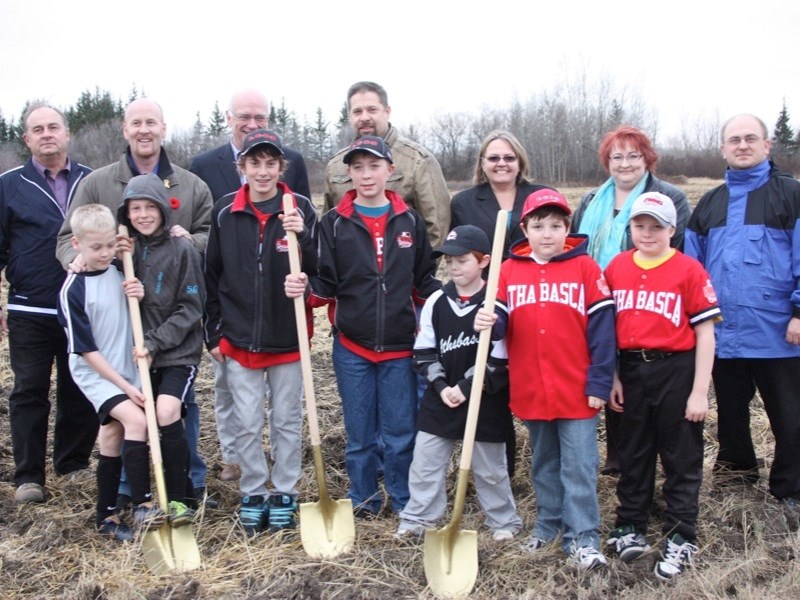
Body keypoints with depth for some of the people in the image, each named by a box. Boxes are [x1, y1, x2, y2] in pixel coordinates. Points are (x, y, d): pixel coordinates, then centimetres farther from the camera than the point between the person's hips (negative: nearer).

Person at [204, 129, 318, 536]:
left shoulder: (300, 209, -5)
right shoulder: (225, 212, -1)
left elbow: (316, 273, -6)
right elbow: (212, 276, 4)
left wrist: (302, 236, -24)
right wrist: (214, 333, 3)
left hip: (287, 337, -1)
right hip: (238, 338, 1)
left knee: (287, 420, 11)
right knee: (247, 424, 8)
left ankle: (284, 493, 25)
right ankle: (253, 493, 24)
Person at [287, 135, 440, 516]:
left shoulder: (409, 221, 5)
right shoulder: (334, 223, 2)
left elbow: (424, 280, 11)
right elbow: (326, 285, 1)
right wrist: (303, 289, -19)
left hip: (400, 345, 0)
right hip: (351, 346, 0)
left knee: (401, 431, 6)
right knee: (359, 432, 10)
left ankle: (406, 504, 23)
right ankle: (363, 503, 26)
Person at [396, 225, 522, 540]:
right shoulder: (435, 302, 1)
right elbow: (424, 353, 3)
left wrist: (465, 388, -15)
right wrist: (442, 387, -9)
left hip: (484, 402, -3)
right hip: (440, 399, 4)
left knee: (490, 468, 10)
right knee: (425, 461, 7)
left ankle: (504, 521, 28)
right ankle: (417, 519, 21)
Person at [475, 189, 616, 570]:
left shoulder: (584, 267, -5)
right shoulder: (509, 270, 3)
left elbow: (601, 327, -7)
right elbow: (501, 322, 0)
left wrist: (599, 383, -10)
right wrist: (487, 323, -25)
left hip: (576, 391, -3)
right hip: (529, 391, 3)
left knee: (579, 467, 2)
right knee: (543, 463, 19)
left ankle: (582, 539, 11)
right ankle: (549, 524, 34)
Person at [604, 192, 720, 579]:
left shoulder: (689, 270, -8)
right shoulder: (616, 267, 4)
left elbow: (704, 333, -8)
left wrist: (699, 392, -10)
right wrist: (610, 377, 5)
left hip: (676, 372, -3)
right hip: (630, 371, 4)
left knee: (681, 459, 7)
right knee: (632, 454, 15)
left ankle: (680, 539, 19)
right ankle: (630, 528, 30)